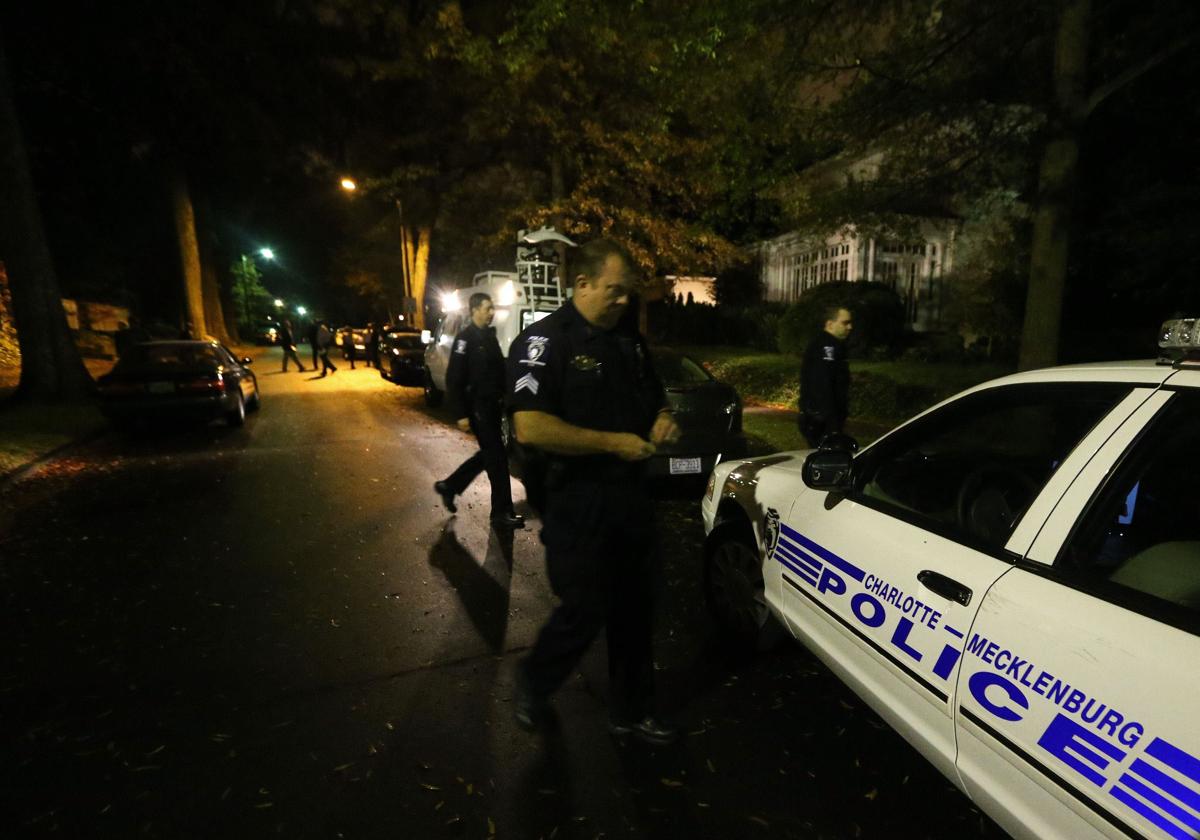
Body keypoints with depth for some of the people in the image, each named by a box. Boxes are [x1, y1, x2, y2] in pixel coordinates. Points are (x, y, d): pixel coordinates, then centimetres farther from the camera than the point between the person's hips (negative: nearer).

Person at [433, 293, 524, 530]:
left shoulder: (489, 335, 13)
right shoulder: (465, 338, -12)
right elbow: (453, 379, -16)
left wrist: (503, 398, 11)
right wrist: (461, 414, -18)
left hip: (492, 405, 8)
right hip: (477, 407, -8)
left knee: (488, 454, 17)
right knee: (497, 457, -4)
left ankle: (449, 486, 32)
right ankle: (502, 513, 8)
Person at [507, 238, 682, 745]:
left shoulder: (630, 340, 10)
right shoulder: (545, 341, -13)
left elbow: (654, 399, 23)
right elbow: (529, 428, -24)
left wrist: (663, 421, -1)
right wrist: (613, 443, -22)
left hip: (632, 495, 7)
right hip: (577, 504, -7)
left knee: (635, 609, 16)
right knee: (584, 612, 4)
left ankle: (631, 711, 37)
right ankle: (532, 684, 35)